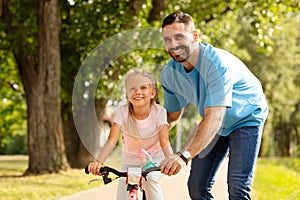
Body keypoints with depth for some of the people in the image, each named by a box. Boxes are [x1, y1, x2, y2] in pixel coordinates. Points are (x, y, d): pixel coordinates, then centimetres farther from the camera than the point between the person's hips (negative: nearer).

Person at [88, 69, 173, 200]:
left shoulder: (159, 112, -18)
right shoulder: (122, 112, -17)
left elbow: (164, 142, -26)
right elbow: (111, 141, -25)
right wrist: (99, 161, -42)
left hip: (154, 159, -2)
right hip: (130, 161, 2)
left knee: (149, 178, -33)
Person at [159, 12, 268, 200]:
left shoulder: (216, 63, -34)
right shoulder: (169, 74, -13)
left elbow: (214, 118, -42)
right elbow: (172, 117, 2)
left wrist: (184, 155, -53)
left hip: (246, 119, -6)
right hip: (215, 126, 6)